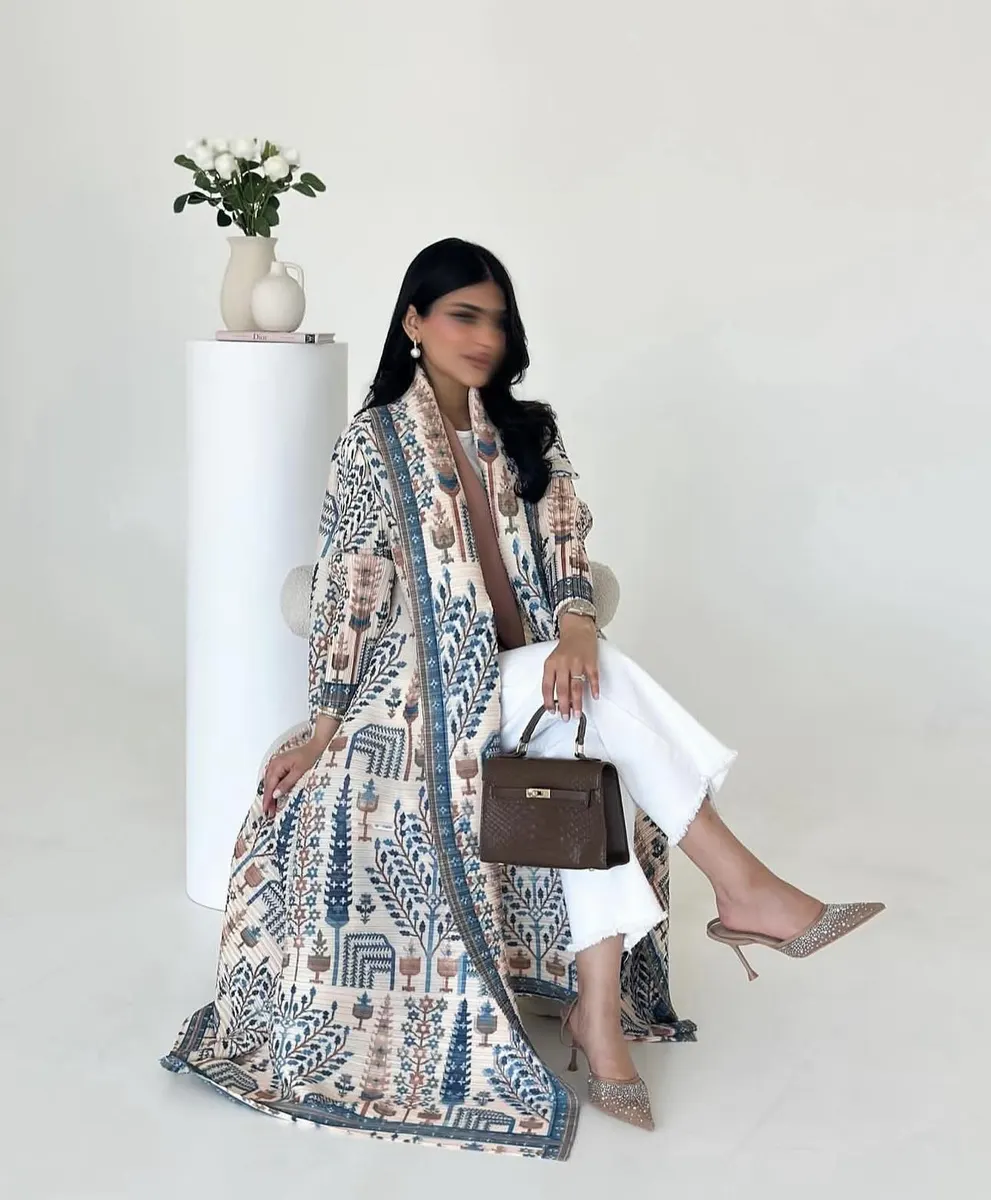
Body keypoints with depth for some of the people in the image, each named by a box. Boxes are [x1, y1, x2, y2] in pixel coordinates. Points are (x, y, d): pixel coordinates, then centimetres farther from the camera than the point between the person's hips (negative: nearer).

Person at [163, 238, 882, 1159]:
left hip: (532, 677, 4)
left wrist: (577, 623, -23)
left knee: (598, 761, -29)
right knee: (604, 687, -31)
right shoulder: (374, 444, -3)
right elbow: (348, 590, -4)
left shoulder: (527, 434, 10)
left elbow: (567, 547, -1)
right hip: (436, 691, -4)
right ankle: (744, 891, -27)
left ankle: (598, 1014, -26)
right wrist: (327, 723, -6)